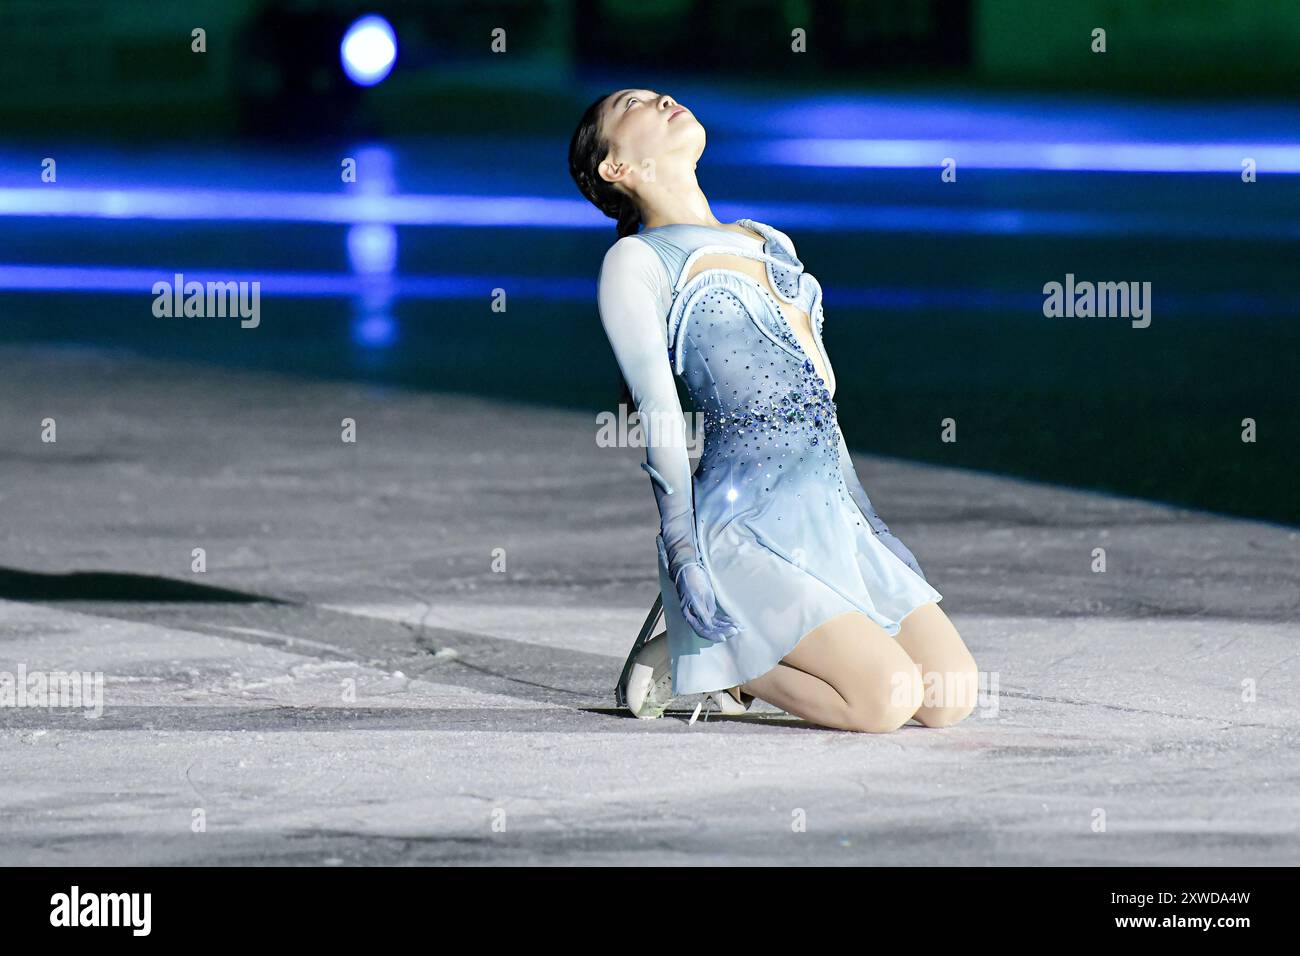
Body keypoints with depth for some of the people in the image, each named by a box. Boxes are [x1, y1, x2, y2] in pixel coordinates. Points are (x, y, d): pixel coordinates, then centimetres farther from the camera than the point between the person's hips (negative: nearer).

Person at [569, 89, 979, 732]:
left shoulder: (772, 243, 21)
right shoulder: (636, 262, -1)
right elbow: (659, 422, -7)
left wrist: (869, 525, 20)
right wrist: (685, 555, -15)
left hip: (834, 514, 7)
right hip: (752, 526, -7)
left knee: (952, 698, -7)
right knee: (886, 700, -21)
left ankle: (731, 651, 10)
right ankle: (688, 656, 0)